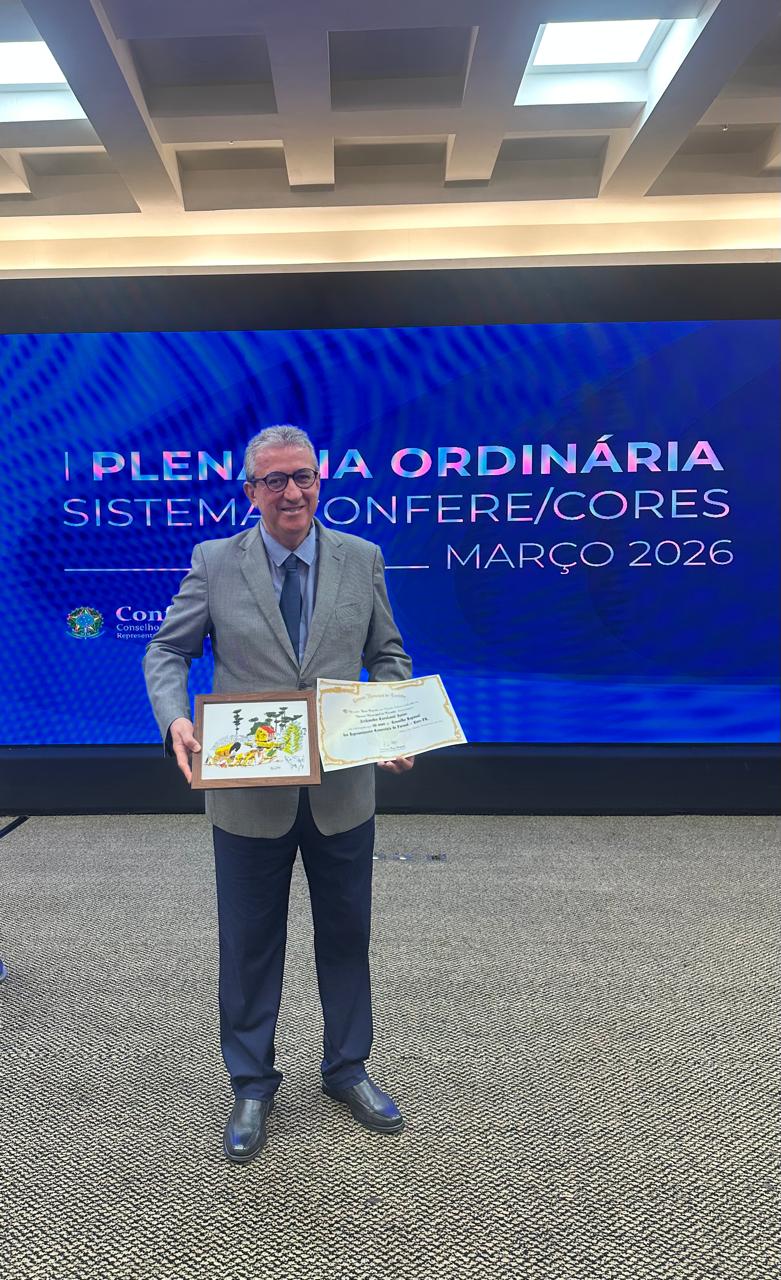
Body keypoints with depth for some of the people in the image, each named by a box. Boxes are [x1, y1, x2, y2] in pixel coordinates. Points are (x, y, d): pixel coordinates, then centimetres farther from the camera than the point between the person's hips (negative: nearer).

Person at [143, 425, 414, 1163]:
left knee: (346, 936, 17)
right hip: (248, 792, -1)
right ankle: (251, 1086, 38)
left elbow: (387, 654, 7)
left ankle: (347, 1069, 41)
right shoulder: (215, 562, -5)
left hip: (342, 789, 2)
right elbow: (166, 651, 0)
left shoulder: (361, 559, 0)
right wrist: (175, 719, -19)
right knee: (249, 945, 14)